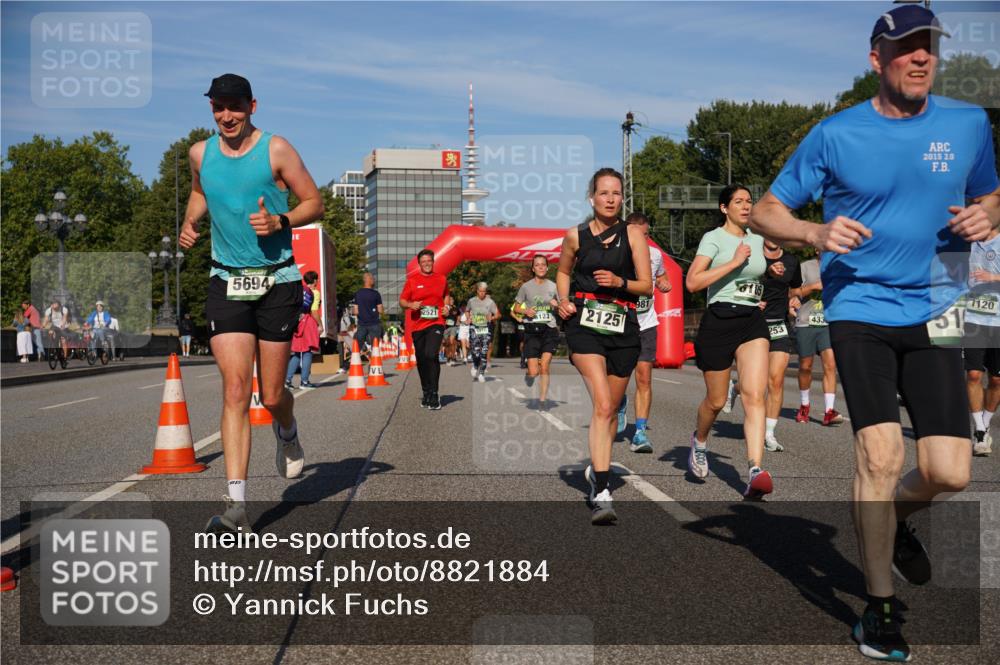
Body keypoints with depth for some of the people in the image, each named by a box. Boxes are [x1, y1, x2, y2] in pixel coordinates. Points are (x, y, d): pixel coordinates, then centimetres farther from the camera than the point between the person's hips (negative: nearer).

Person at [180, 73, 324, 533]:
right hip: (227, 284, 2)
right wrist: (190, 223, 9)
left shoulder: (275, 149, -4)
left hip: (277, 283, -2)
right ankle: (237, 505, -8)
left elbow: (315, 203, 0)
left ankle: (287, 434, 41)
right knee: (235, 392, -9)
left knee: (271, 396, 3)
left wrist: (280, 221, -17)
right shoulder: (200, 153, 7)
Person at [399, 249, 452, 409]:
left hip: (436, 324, -2)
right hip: (417, 325, 2)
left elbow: (446, 295, 27)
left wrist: (447, 306, 7)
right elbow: (402, 301, 6)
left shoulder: (441, 279, 10)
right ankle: (426, 393, 25)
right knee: (421, 360, 9)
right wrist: (411, 304, -15)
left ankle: (434, 395, -15)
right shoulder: (412, 280, 5)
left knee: (431, 355, -20)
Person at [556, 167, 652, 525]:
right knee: (602, 405, -19)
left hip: (623, 326, 2)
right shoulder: (575, 235, 6)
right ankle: (601, 493, -22)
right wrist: (564, 302, 5)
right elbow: (563, 272, 23)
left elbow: (646, 286, 3)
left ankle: (596, 466, 39)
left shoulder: (633, 234, 4)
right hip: (585, 324, -2)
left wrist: (619, 282, -16)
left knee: (611, 408, 12)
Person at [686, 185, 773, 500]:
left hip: (753, 321, 4)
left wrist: (758, 296, 15)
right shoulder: (713, 238, -3)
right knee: (716, 400, 7)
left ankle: (755, 472, -25)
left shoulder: (757, 239, 14)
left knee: (755, 395, -16)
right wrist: (734, 262, -17)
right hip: (719, 320, -4)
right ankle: (699, 441, 40)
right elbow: (692, 282, -16)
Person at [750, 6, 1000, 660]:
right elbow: (766, 211, 4)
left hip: (933, 312, 3)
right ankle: (881, 607, 7)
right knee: (880, 454, -14)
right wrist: (817, 233, -16)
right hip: (860, 308, -2)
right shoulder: (835, 134, -1)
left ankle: (895, 518, 34)